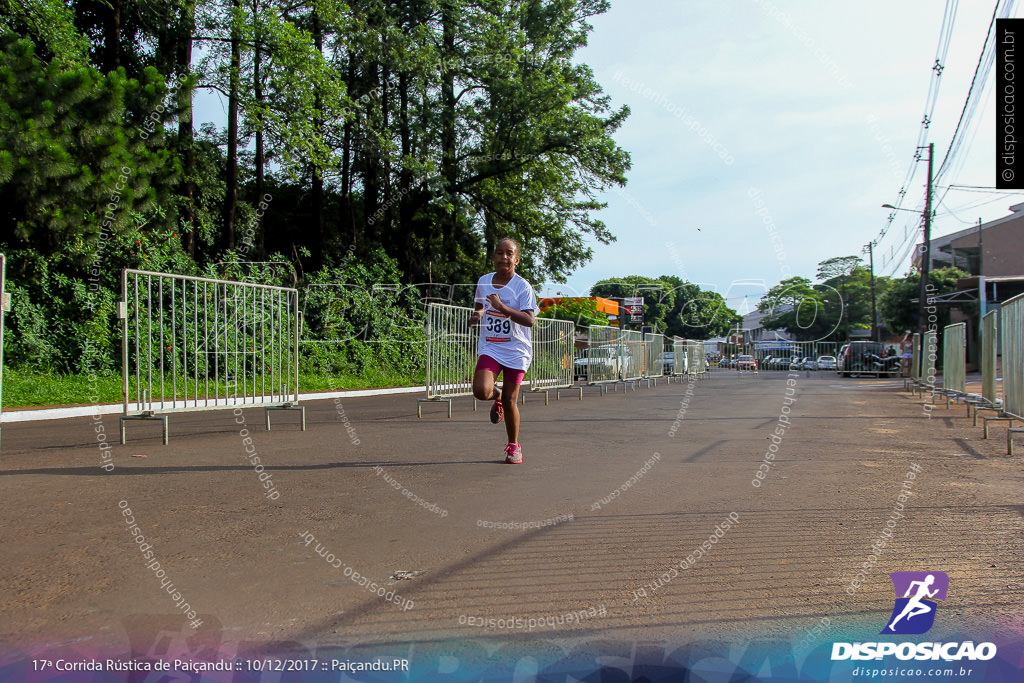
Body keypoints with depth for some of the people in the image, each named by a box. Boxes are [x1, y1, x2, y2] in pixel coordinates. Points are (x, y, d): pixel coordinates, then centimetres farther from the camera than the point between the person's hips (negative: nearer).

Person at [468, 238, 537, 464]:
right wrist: (477, 314, 1)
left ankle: (514, 445, 23)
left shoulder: (522, 286, -9)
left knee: (510, 401, 1)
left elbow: (530, 320, -20)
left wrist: (502, 307, -30)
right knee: (481, 391, -20)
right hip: (489, 348, 3)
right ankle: (497, 397, 18)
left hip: (516, 350, -3)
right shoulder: (483, 282, 5)